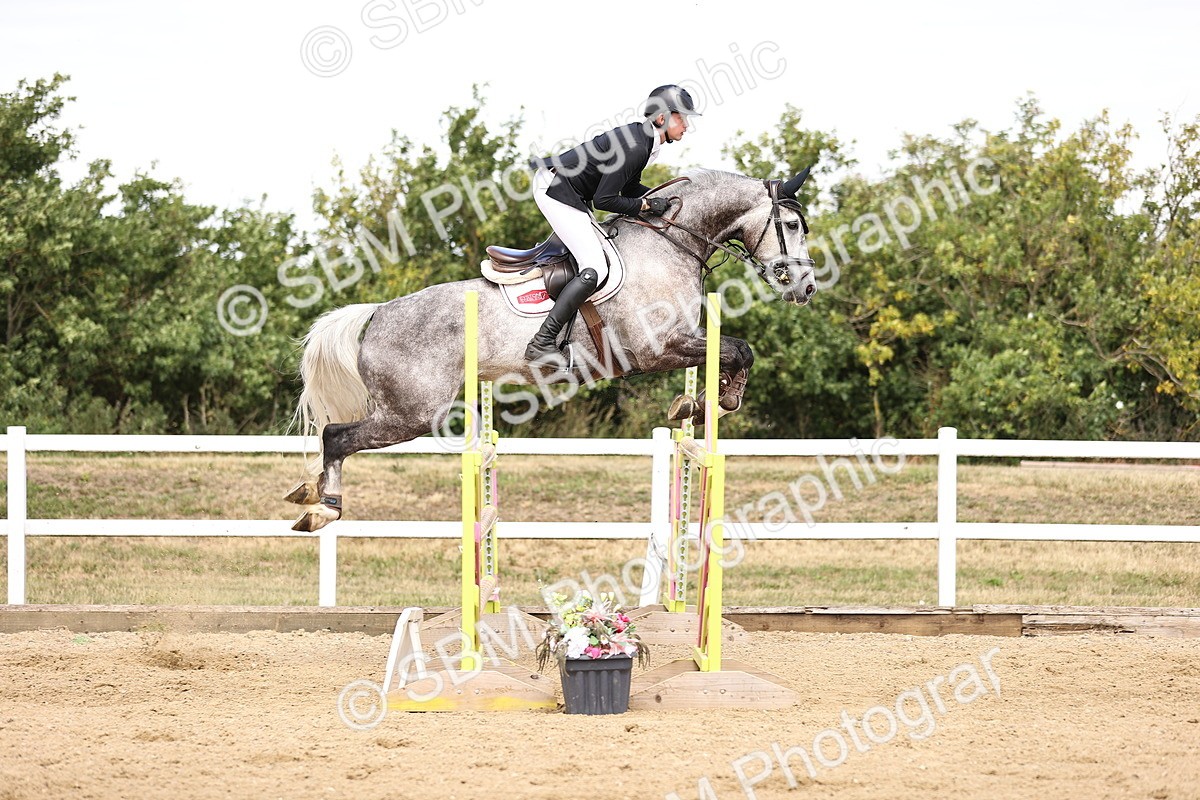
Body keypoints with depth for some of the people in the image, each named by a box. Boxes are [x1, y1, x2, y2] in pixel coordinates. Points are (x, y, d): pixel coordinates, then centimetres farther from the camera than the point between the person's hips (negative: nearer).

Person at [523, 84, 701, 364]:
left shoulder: (640, 137, 9)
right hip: (556, 191, -11)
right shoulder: (636, 147, -22)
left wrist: (664, 201, 9)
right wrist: (646, 205, -12)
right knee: (595, 270, -17)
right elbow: (603, 200, -22)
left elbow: (629, 187, 21)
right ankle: (541, 344, -18)